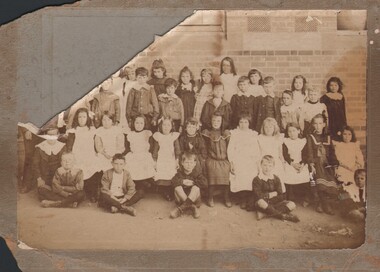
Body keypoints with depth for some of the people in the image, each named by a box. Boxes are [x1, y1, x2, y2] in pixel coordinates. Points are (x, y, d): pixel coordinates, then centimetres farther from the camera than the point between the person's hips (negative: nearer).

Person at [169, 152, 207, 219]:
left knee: (196, 188, -29)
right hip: (181, 198, 1)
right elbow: (173, 182, -15)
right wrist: (182, 181, -26)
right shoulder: (180, 172, 2)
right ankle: (191, 206, -33)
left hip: (193, 198, -1)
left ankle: (181, 208, -38)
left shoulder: (197, 172, -1)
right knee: (177, 188, -25)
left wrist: (193, 182, -20)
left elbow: (204, 183, -17)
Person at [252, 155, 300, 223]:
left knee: (292, 204, -17)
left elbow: (281, 197, -3)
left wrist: (267, 196, -15)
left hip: (274, 204, 4)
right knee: (261, 202, -39)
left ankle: (264, 213, -31)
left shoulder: (276, 179, 6)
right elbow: (258, 196, -18)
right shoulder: (257, 180, -4)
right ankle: (284, 216, -30)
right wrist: (273, 194, -10)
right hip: (263, 204, -4)